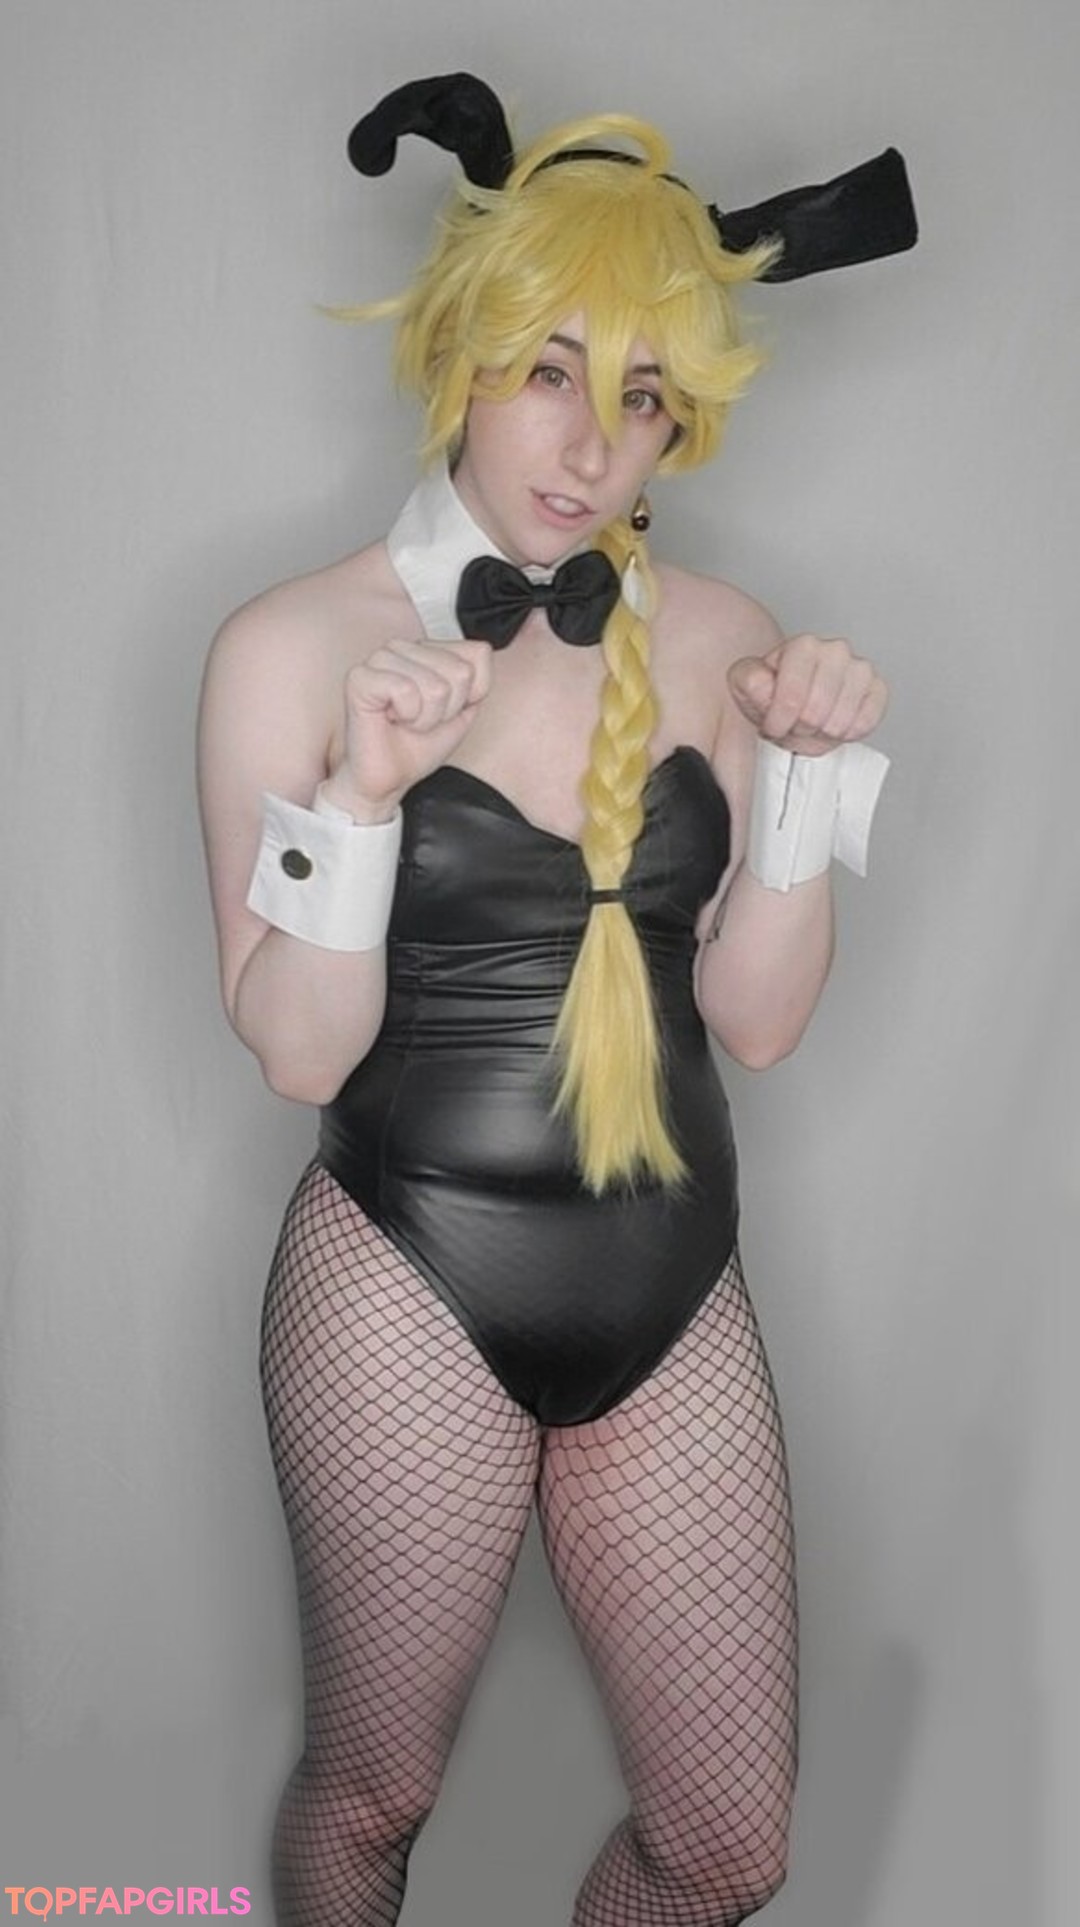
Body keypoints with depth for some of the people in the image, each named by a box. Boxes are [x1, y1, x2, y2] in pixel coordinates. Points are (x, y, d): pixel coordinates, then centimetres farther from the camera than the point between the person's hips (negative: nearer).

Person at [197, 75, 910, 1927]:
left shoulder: (722, 638, 2)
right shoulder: (296, 643, -7)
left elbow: (756, 1017, 2)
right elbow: (298, 1052, -9)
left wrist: (810, 767, -9)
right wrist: (361, 795, -23)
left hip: (672, 1291, 4)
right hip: (408, 1287, -3)